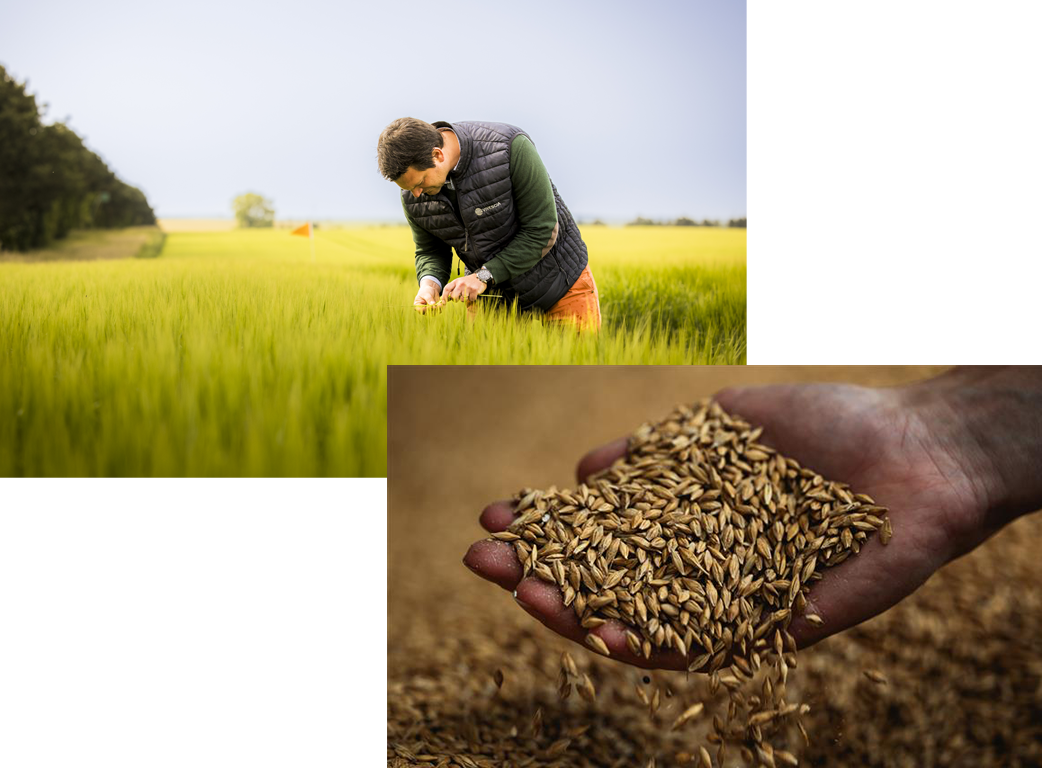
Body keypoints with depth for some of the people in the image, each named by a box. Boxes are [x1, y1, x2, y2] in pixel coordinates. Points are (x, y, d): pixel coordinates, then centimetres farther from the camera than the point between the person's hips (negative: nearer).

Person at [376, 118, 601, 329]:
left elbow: (541, 230, -24)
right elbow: (429, 251, 2)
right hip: (494, 291, 4)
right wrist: (429, 283, -21)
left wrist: (484, 276, -28)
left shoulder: (510, 148, -28)